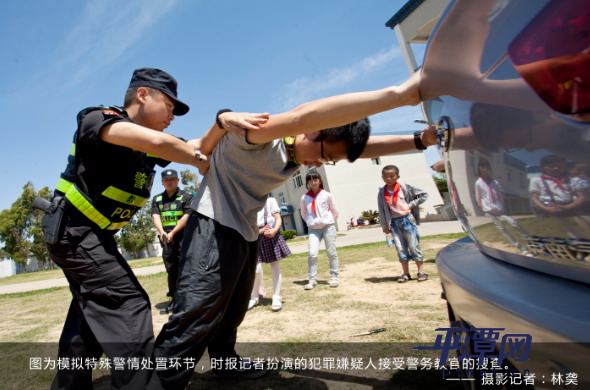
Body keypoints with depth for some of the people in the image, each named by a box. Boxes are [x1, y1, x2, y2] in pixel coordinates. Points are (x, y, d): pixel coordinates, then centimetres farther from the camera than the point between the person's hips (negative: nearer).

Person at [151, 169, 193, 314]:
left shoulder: (186, 197, 3)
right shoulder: (157, 199, 16)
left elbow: (187, 216, -8)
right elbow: (155, 217, 3)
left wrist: (173, 233, -14)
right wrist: (162, 232, -15)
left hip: (183, 237, -4)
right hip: (166, 238, 4)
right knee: (171, 270, 9)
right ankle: (174, 300, 18)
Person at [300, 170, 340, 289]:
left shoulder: (327, 195, -2)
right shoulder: (305, 198, 0)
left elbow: (335, 211, 7)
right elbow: (303, 214, 13)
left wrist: (329, 222, 9)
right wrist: (311, 223, 9)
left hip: (328, 227, 0)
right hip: (313, 229, 1)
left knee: (331, 252, 5)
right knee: (312, 254, -10)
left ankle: (334, 277, 18)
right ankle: (312, 280, -1)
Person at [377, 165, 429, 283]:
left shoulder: (404, 187, -5)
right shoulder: (382, 192, 0)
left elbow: (423, 195, 1)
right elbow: (381, 210, 3)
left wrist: (411, 205, -6)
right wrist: (385, 226, 3)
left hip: (406, 219, -2)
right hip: (394, 222, 2)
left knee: (414, 245, 2)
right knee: (400, 248, 4)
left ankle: (421, 272, 11)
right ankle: (406, 273, 14)